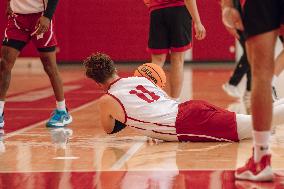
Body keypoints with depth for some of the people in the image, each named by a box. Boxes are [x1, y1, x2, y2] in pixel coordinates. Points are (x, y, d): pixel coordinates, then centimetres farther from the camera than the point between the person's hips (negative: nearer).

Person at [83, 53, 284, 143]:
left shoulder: (106, 100, 8)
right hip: (189, 106, 6)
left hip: (183, 124, -6)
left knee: (255, 125, -15)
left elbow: (109, 129, 26)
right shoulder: (140, 79, 25)